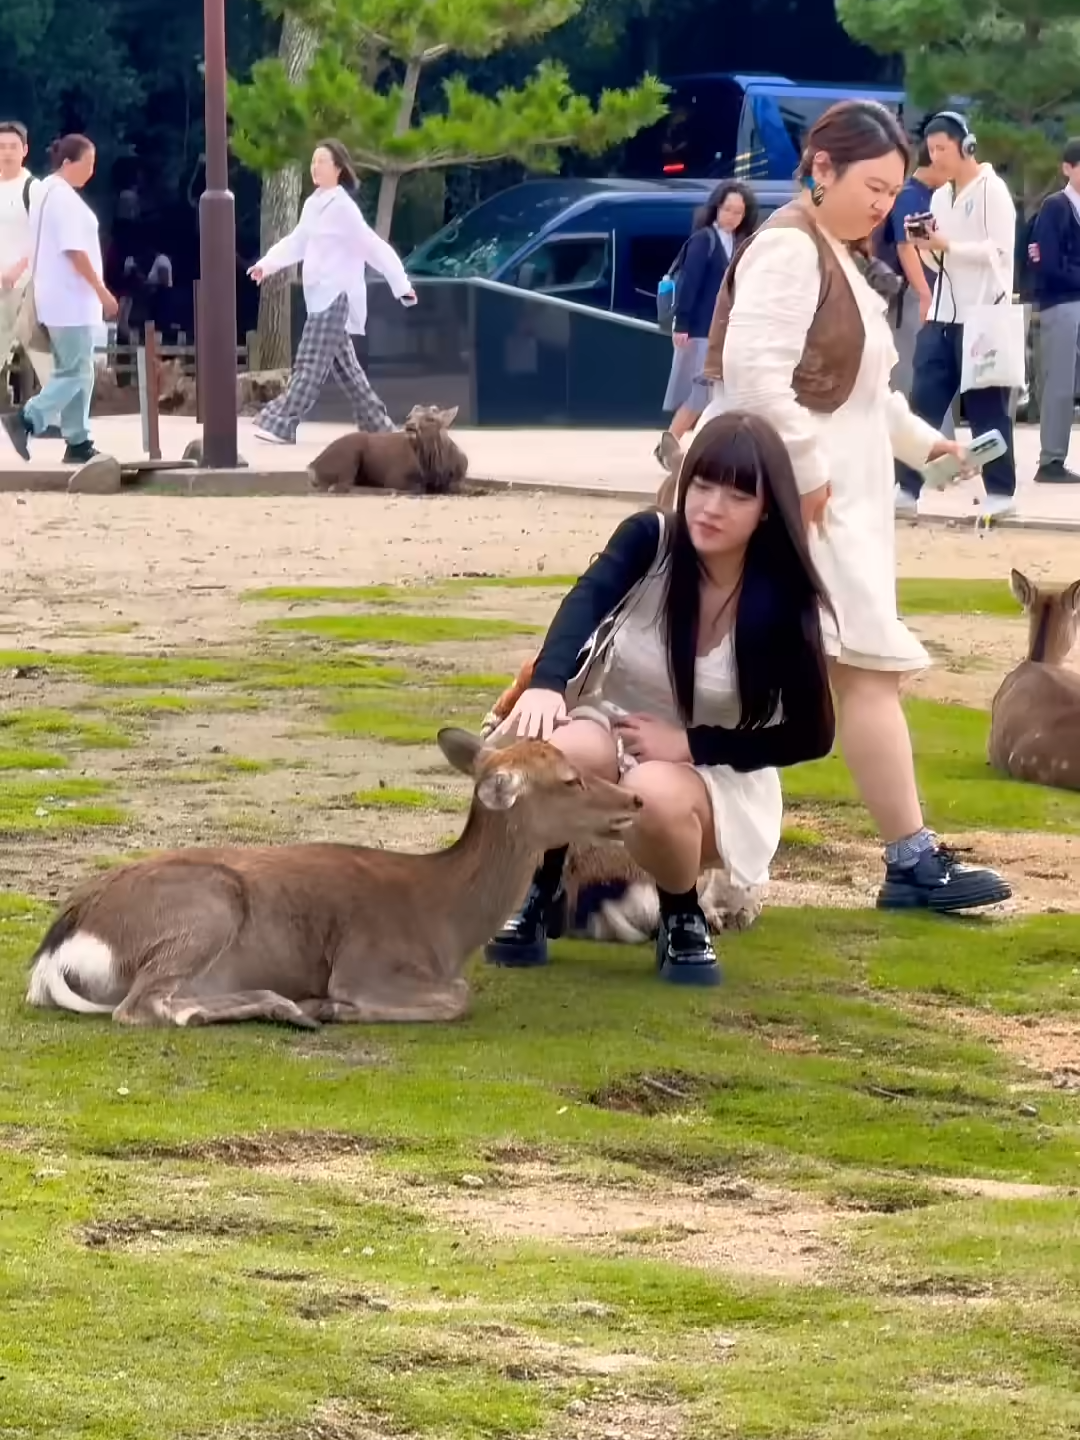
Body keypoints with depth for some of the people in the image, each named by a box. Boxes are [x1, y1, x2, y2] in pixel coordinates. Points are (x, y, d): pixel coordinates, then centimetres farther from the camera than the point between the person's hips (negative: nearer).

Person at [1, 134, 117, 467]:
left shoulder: (46, 192, 14)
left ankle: (78, 443, 11)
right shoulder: (65, 198, -17)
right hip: (71, 299, -10)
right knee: (76, 373, -7)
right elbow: (75, 251, -21)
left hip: (58, 297, 10)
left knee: (74, 371, 11)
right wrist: (102, 291, -17)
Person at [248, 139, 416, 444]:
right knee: (343, 364, 14)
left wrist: (401, 284, -18)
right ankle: (376, 424, 22)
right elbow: (297, 242, 23)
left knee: (310, 364, -11)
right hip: (322, 295, 10)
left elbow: (374, 247, -16)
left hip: (337, 296, -10)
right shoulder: (313, 204, 12)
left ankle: (281, 425, -13)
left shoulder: (343, 208, -14)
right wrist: (267, 264, 12)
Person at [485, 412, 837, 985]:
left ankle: (682, 919, -6)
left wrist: (689, 743, -21)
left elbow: (810, 736, -11)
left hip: (718, 772, -1)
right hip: (612, 734, 1)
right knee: (556, 752, -35)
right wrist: (546, 683, -55)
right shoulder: (648, 539, -13)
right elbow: (585, 603, -34)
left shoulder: (783, 595, -16)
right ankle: (538, 897, -7)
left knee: (657, 796, -38)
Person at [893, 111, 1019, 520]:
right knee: (923, 403, 2)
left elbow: (1001, 252, -14)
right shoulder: (940, 197, 15)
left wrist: (948, 245, -19)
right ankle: (907, 487, 2)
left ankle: (1001, 491, 7)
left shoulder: (992, 190, -7)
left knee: (986, 407, -1)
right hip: (942, 316, 7)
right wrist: (926, 247, -2)